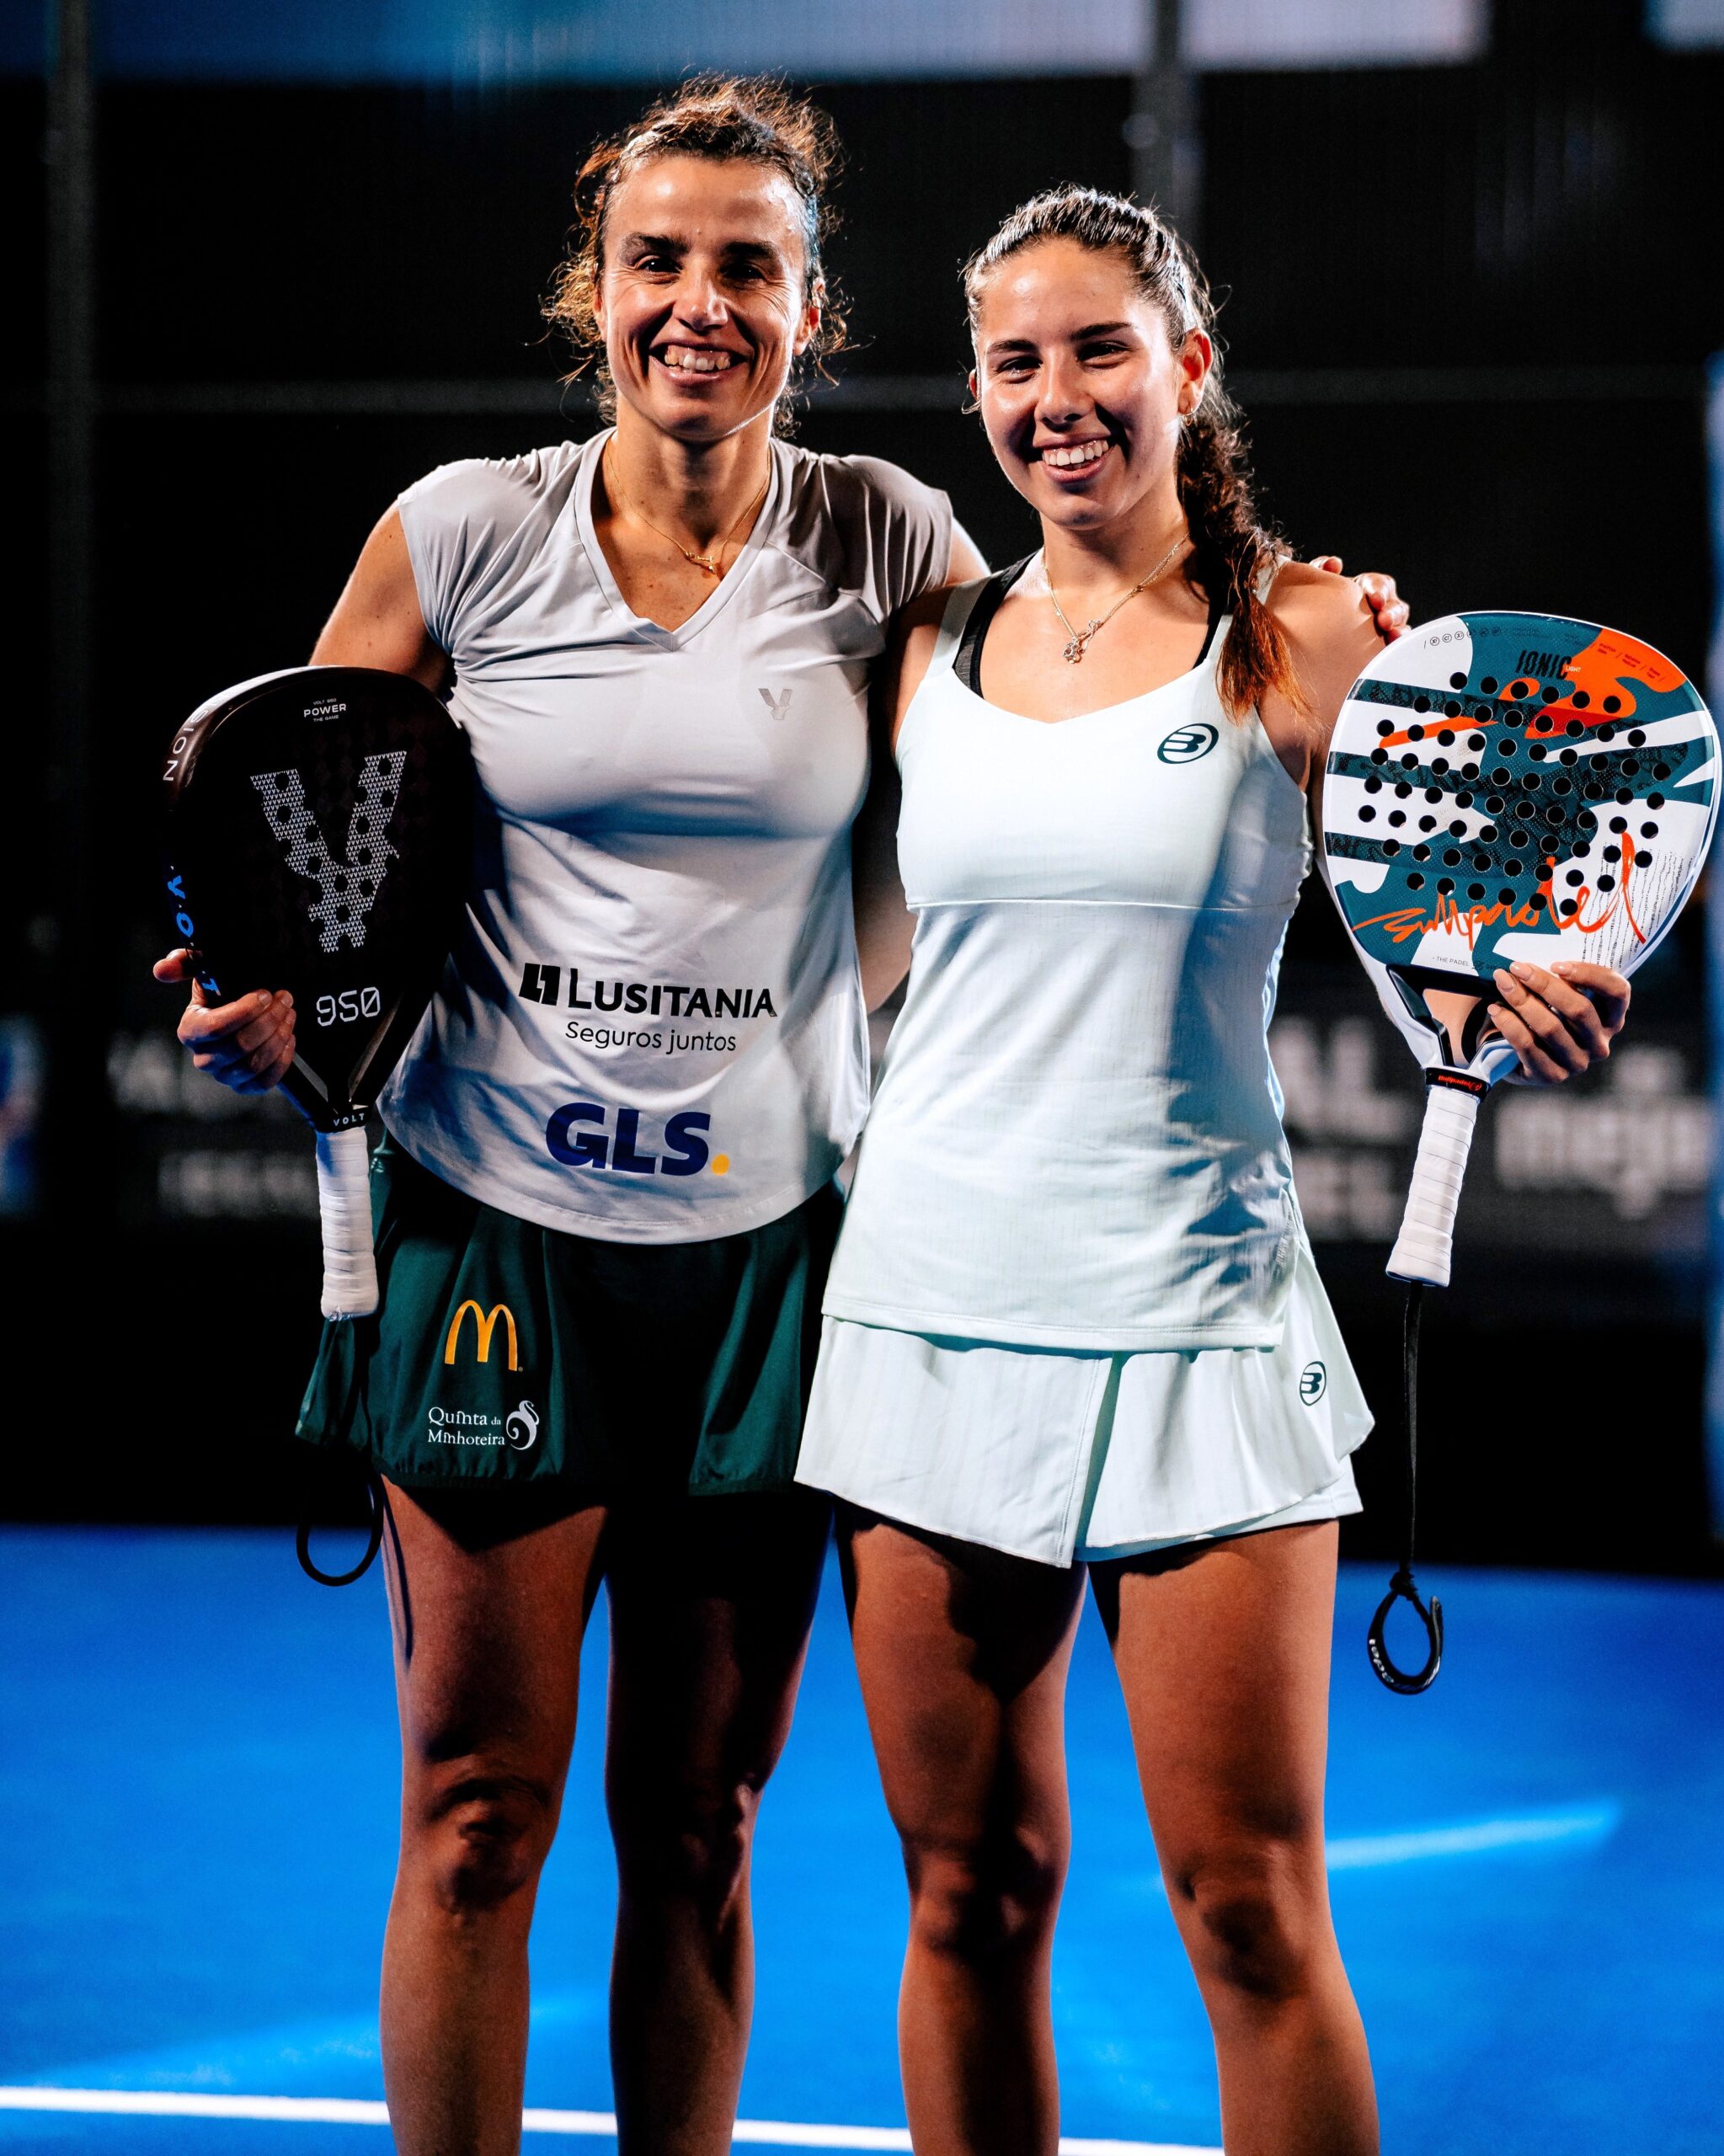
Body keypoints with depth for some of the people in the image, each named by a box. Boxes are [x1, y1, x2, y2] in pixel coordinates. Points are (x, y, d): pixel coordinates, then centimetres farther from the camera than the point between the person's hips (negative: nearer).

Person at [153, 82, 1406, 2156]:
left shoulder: (884, 542, 0)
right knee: (475, 1808, 1)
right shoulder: (462, 535, -2)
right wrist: (266, 992, -11)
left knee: (696, 1817, 9)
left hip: (765, 1238, 1)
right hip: (498, 1224, -1)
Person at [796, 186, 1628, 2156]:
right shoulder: (933, 650, 8)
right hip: (934, 1306, 3)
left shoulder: (1308, 643, -2)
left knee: (1248, 1906, -5)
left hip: (1193, 1314, -3)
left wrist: (1529, 1012, -24)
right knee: (970, 1893, 8)